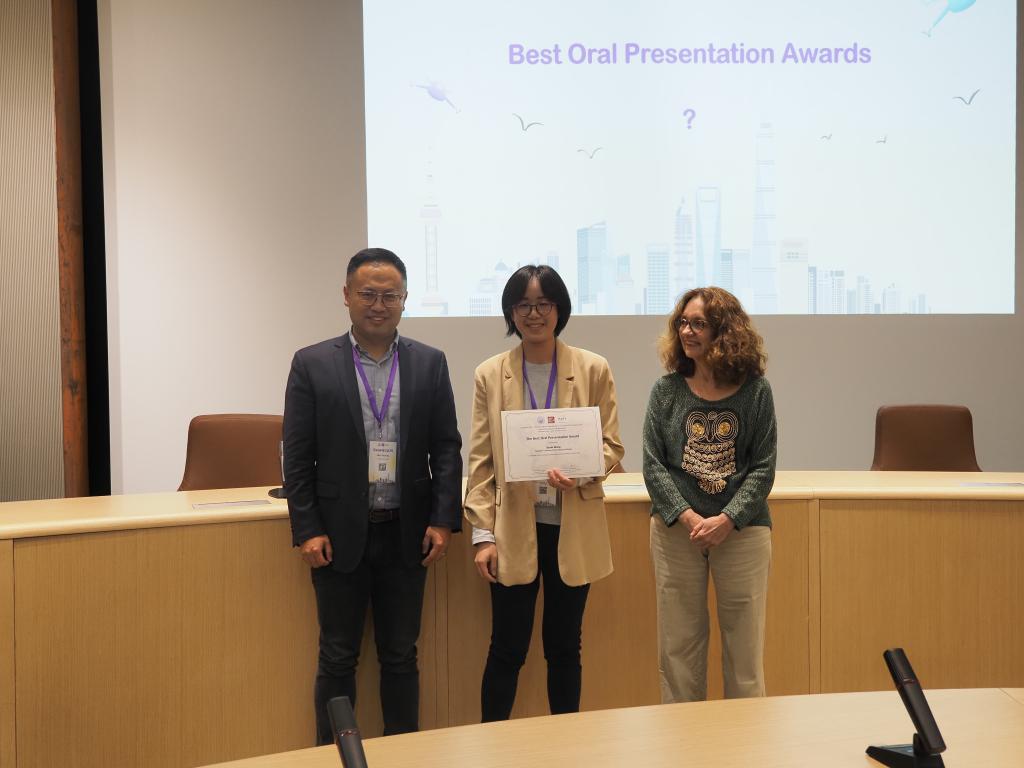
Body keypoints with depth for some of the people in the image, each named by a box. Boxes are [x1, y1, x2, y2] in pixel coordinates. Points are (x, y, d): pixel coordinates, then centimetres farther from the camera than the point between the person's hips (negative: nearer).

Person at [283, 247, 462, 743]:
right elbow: (297, 456, -2)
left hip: (407, 534, 2)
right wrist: (306, 530, -8)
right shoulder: (313, 364, -2)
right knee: (337, 659, 9)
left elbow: (446, 447, 4)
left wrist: (443, 520, -3)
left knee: (401, 656, 12)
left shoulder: (430, 364, 3)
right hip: (339, 535, -1)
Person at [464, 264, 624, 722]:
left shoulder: (593, 370, 2)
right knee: (507, 649, 4)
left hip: (573, 529, 1)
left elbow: (612, 446, 2)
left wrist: (579, 471, -19)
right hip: (514, 530, 0)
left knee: (564, 648, 11)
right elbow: (480, 462, 1)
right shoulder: (490, 375, 3)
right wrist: (483, 535, -5)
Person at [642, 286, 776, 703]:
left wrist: (727, 520, -14)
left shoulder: (755, 391, -1)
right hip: (676, 529, 1)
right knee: (679, 644, 7)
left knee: (744, 645, 5)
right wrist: (688, 518, -13)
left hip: (741, 529, -1)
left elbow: (763, 468, -3)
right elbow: (653, 465, -1)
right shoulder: (666, 390, 2)